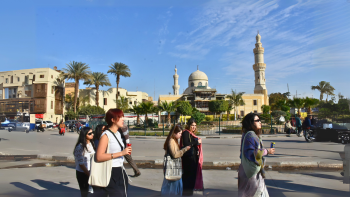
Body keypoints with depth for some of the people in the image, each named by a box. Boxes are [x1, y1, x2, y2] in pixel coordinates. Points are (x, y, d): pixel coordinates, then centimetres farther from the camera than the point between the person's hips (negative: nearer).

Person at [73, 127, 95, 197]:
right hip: (82, 173, -6)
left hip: (90, 171, 6)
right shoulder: (80, 147, -18)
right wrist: (89, 174, -15)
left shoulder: (91, 144, 3)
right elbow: (81, 164, -17)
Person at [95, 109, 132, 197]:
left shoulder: (118, 134, 13)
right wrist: (121, 153, -24)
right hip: (111, 173, -8)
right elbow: (99, 157, -23)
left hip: (120, 172, 8)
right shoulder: (106, 135, -14)